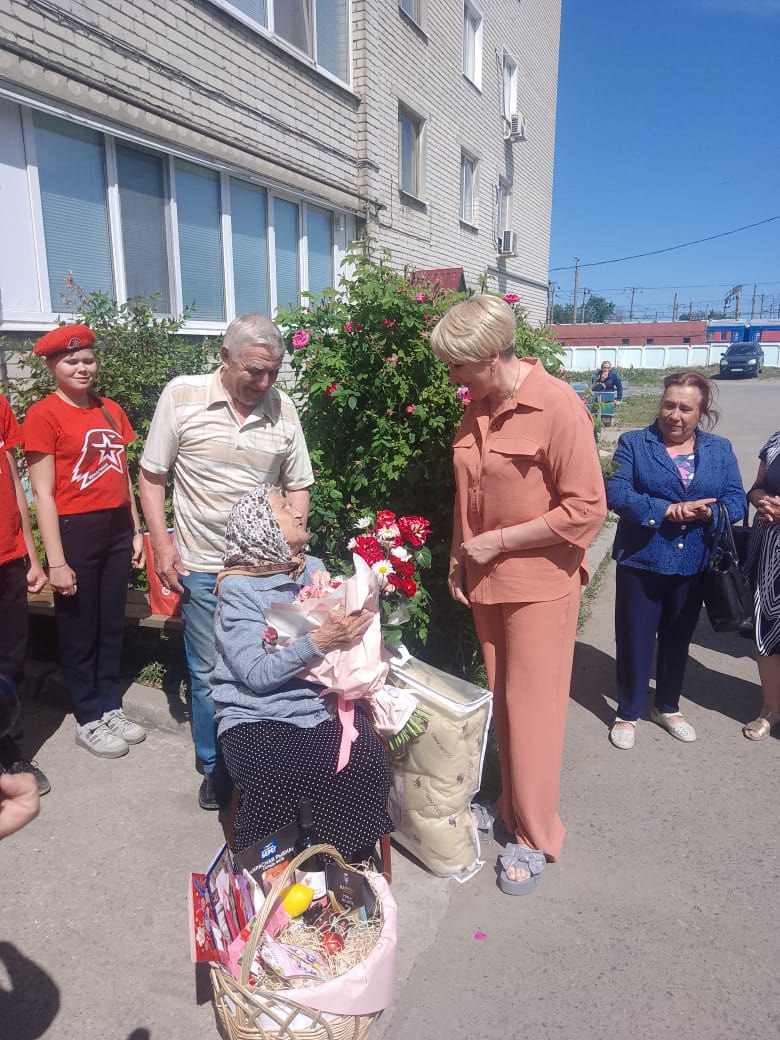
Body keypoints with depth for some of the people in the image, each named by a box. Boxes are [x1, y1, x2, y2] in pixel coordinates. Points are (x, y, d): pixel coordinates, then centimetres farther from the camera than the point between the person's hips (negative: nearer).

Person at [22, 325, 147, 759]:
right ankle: (89, 720, 24)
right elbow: (43, 493, -11)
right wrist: (56, 561, -13)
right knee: (80, 629, 9)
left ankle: (111, 707, 32)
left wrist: (136, 531, 12)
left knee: (113, 624, 15)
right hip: (75, 530, -5)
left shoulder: (111, 410, 9)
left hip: (117, 528, 6)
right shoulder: (44, 414, -8)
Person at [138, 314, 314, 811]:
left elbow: (298, 485, 8)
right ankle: (215, 767, 31)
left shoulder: (283, 408, -2)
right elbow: (152, 476, 0)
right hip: (203, 565, -1)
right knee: (209, 673, 9)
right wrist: (163, 544, -7)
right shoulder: (182, 396, -7)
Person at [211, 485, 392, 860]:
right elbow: (257, 674, -15)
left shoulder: (315, 570, 12)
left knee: (366, 763, -24)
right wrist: (319, 641, -26)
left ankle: (350, 865, -1)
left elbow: (340, 637, 12)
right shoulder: (237, 588, -5)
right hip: (258, 717, -3)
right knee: (279, 783, -31)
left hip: (322, 703, 4)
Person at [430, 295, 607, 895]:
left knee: (532, 711, 4)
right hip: (487, 582, 6)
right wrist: (459, 560, 10)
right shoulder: (477, 408, 4)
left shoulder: (558, 406, -17)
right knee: (502, 703, 16)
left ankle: (536, 836, 23)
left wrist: (498, 541, -16)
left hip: (540, 585, -6)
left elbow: (587, 511, -18)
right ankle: (511, 806, 36)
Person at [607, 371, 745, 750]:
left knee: (678, 639, 18)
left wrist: (709, 513, -22)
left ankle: (667, 707, 38)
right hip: (641, 562, -3)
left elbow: (736, 501, 0)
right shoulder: (633, 443, -4)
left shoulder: (720, 449, 5)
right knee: (635, 640, 7)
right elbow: (616, 493, -16)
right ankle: (628, 713, 26)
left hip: (693, 564, 3)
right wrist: (667, 510, -25)